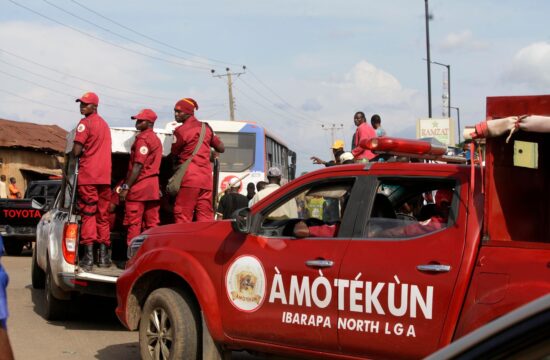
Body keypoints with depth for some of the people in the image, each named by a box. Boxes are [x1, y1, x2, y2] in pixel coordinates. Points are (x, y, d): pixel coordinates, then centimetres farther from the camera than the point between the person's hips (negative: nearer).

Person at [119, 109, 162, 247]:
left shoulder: (142, 139, -10)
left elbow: (138, 166, -17)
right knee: (151, 223, 8)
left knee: (134, 223, -6)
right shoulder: (156, 139, 19)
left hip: (139, 186, -9)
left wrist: (126, 187, -17)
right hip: (153, 187, 9)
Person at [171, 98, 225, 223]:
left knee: (183, 215, -5)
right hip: (206, 178, 6)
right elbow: (221, 148, 21)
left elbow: (173, 154, 4)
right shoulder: (206, 128, 14)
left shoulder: (181, 131, -5)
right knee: (205, 216, 4)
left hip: (189, 178, -6)